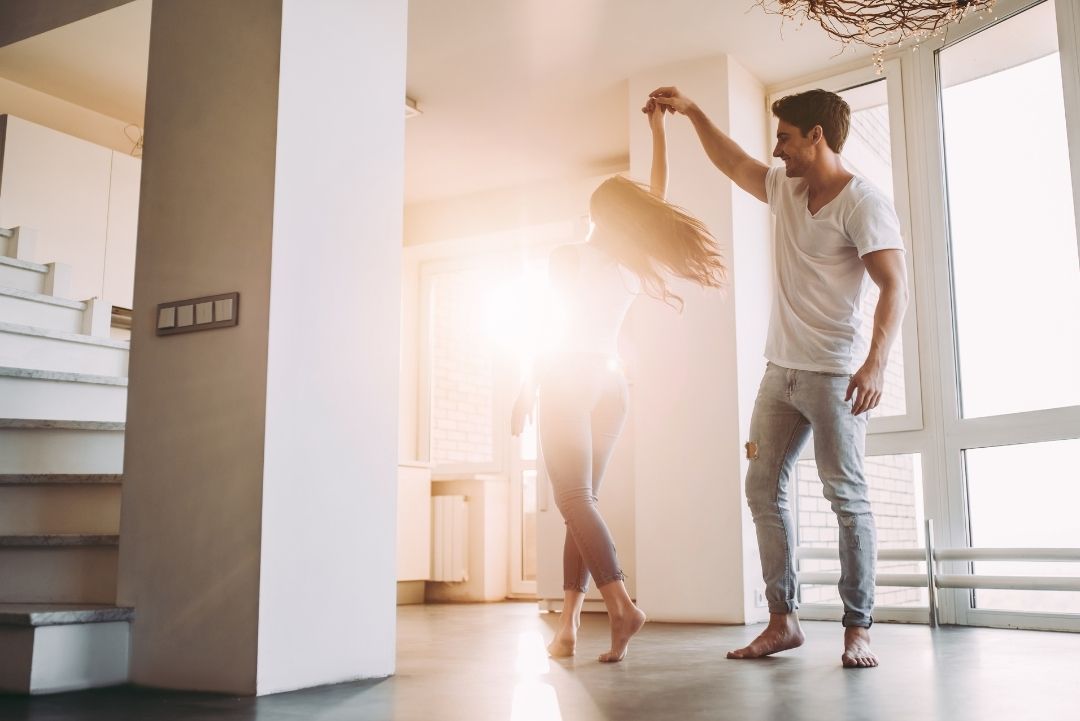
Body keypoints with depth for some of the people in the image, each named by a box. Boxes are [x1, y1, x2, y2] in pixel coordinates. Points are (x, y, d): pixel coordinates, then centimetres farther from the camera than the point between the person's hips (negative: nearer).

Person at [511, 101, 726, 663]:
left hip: (570, 378, -5)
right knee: (582, 500, 6)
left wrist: (528, 390, 0)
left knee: (573, 499, -10)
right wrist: (657, 127, 24)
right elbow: (657, 196, 18)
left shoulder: (567, 257, -6)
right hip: (612, 383, 5)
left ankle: (621, 605, -26)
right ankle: (568, 623, 1)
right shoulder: (637, 259, 6)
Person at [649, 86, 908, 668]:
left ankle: (858, 627, 1)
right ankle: (782, 620, 9)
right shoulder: (785, 189, 13)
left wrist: (876, 361, -30)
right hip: (781, 370, 8)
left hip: (835, 373, -8)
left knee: (846, 495, -6)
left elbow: (894, 286, -19)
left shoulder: (863, 203, -11)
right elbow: (732, 162, 29)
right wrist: (691, 111, 27)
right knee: (764, 489, 4)